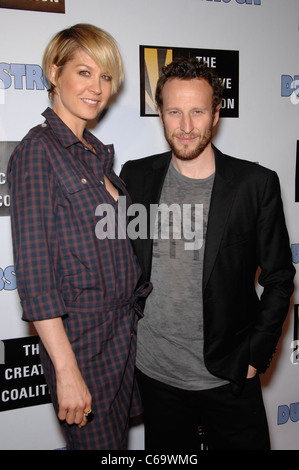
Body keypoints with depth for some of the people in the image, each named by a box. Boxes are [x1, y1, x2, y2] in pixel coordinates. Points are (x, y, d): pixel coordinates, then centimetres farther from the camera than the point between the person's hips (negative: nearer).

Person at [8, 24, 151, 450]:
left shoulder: (96, 151, 10)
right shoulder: (38, 150, -15)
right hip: (81, 336, -8)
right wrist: (66, 371, -21)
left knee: (117, 440, 21)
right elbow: (34, 274, -20)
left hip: (123, 330, 8)